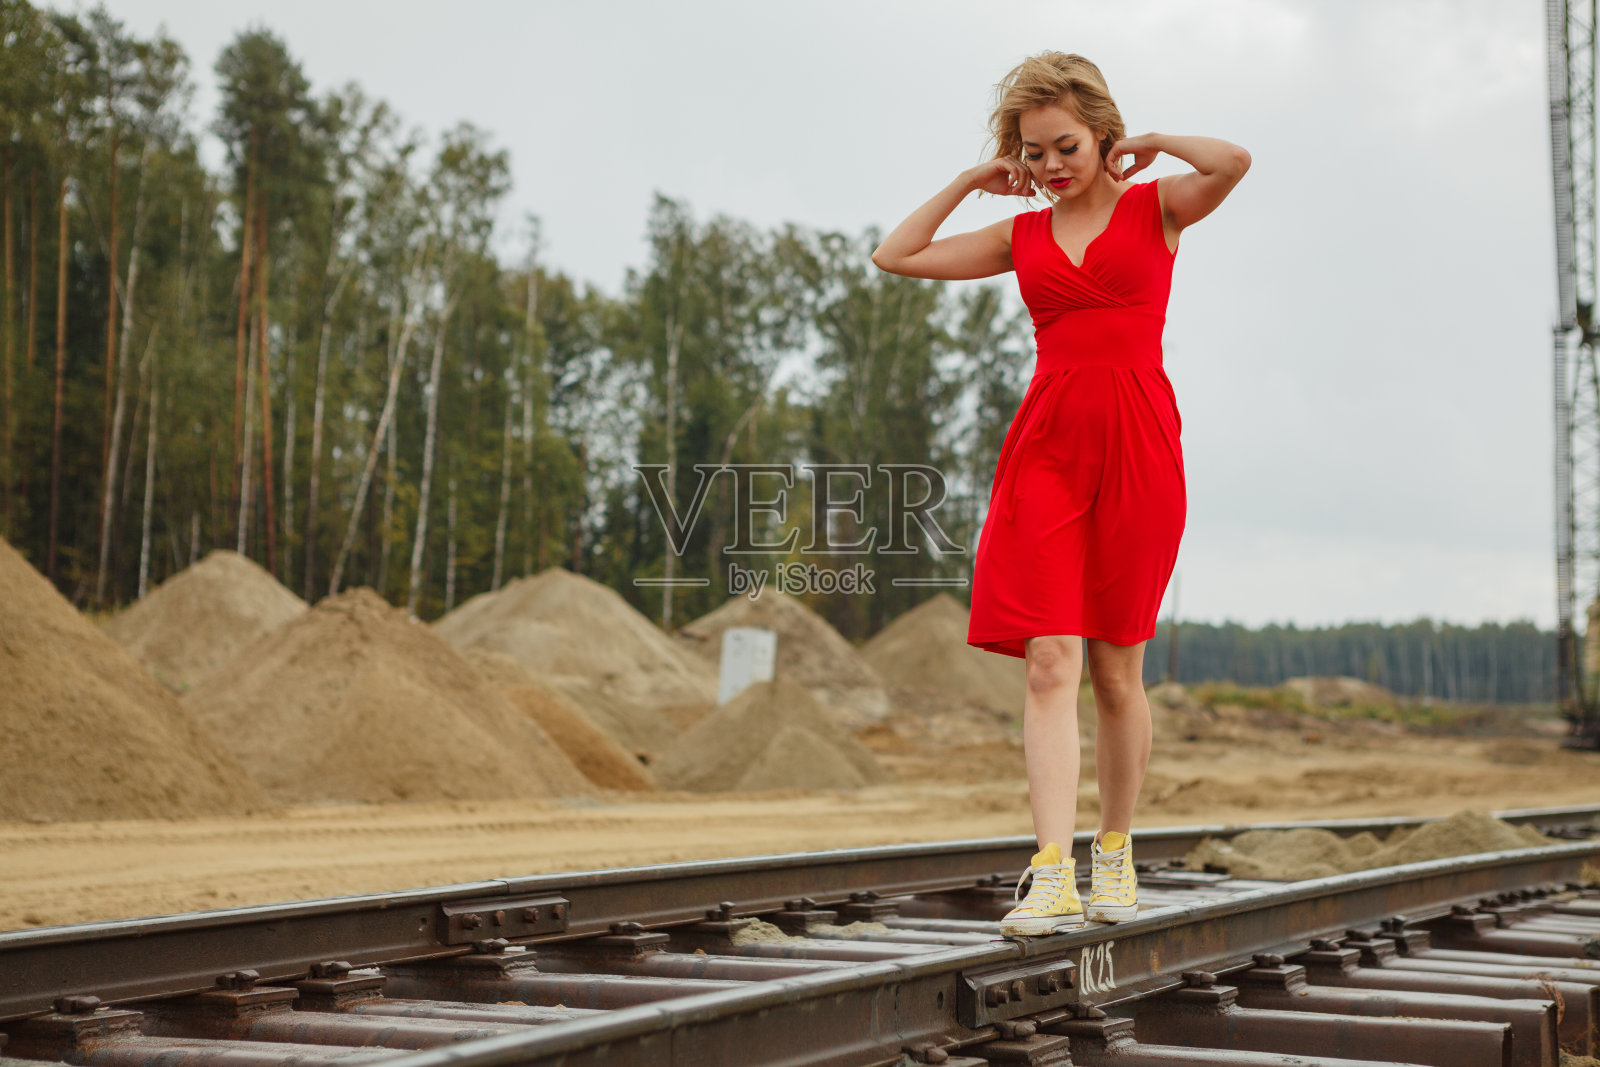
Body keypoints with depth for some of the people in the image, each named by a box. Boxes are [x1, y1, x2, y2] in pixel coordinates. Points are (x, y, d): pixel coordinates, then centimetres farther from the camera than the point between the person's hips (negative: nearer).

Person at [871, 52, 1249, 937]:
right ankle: (1053, 878, -15)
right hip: (1047, 445, 2)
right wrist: (970, 181, 16)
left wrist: (1150, 144, 0)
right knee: (1049, 663, -10)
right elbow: (896, 256, 15)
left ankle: (1116, 855, 22)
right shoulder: (1021, 236, 14)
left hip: (1136, 445, -2)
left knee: (1115, 667, 5)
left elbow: (1233, 161, -15)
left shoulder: (1156, 207, 5)